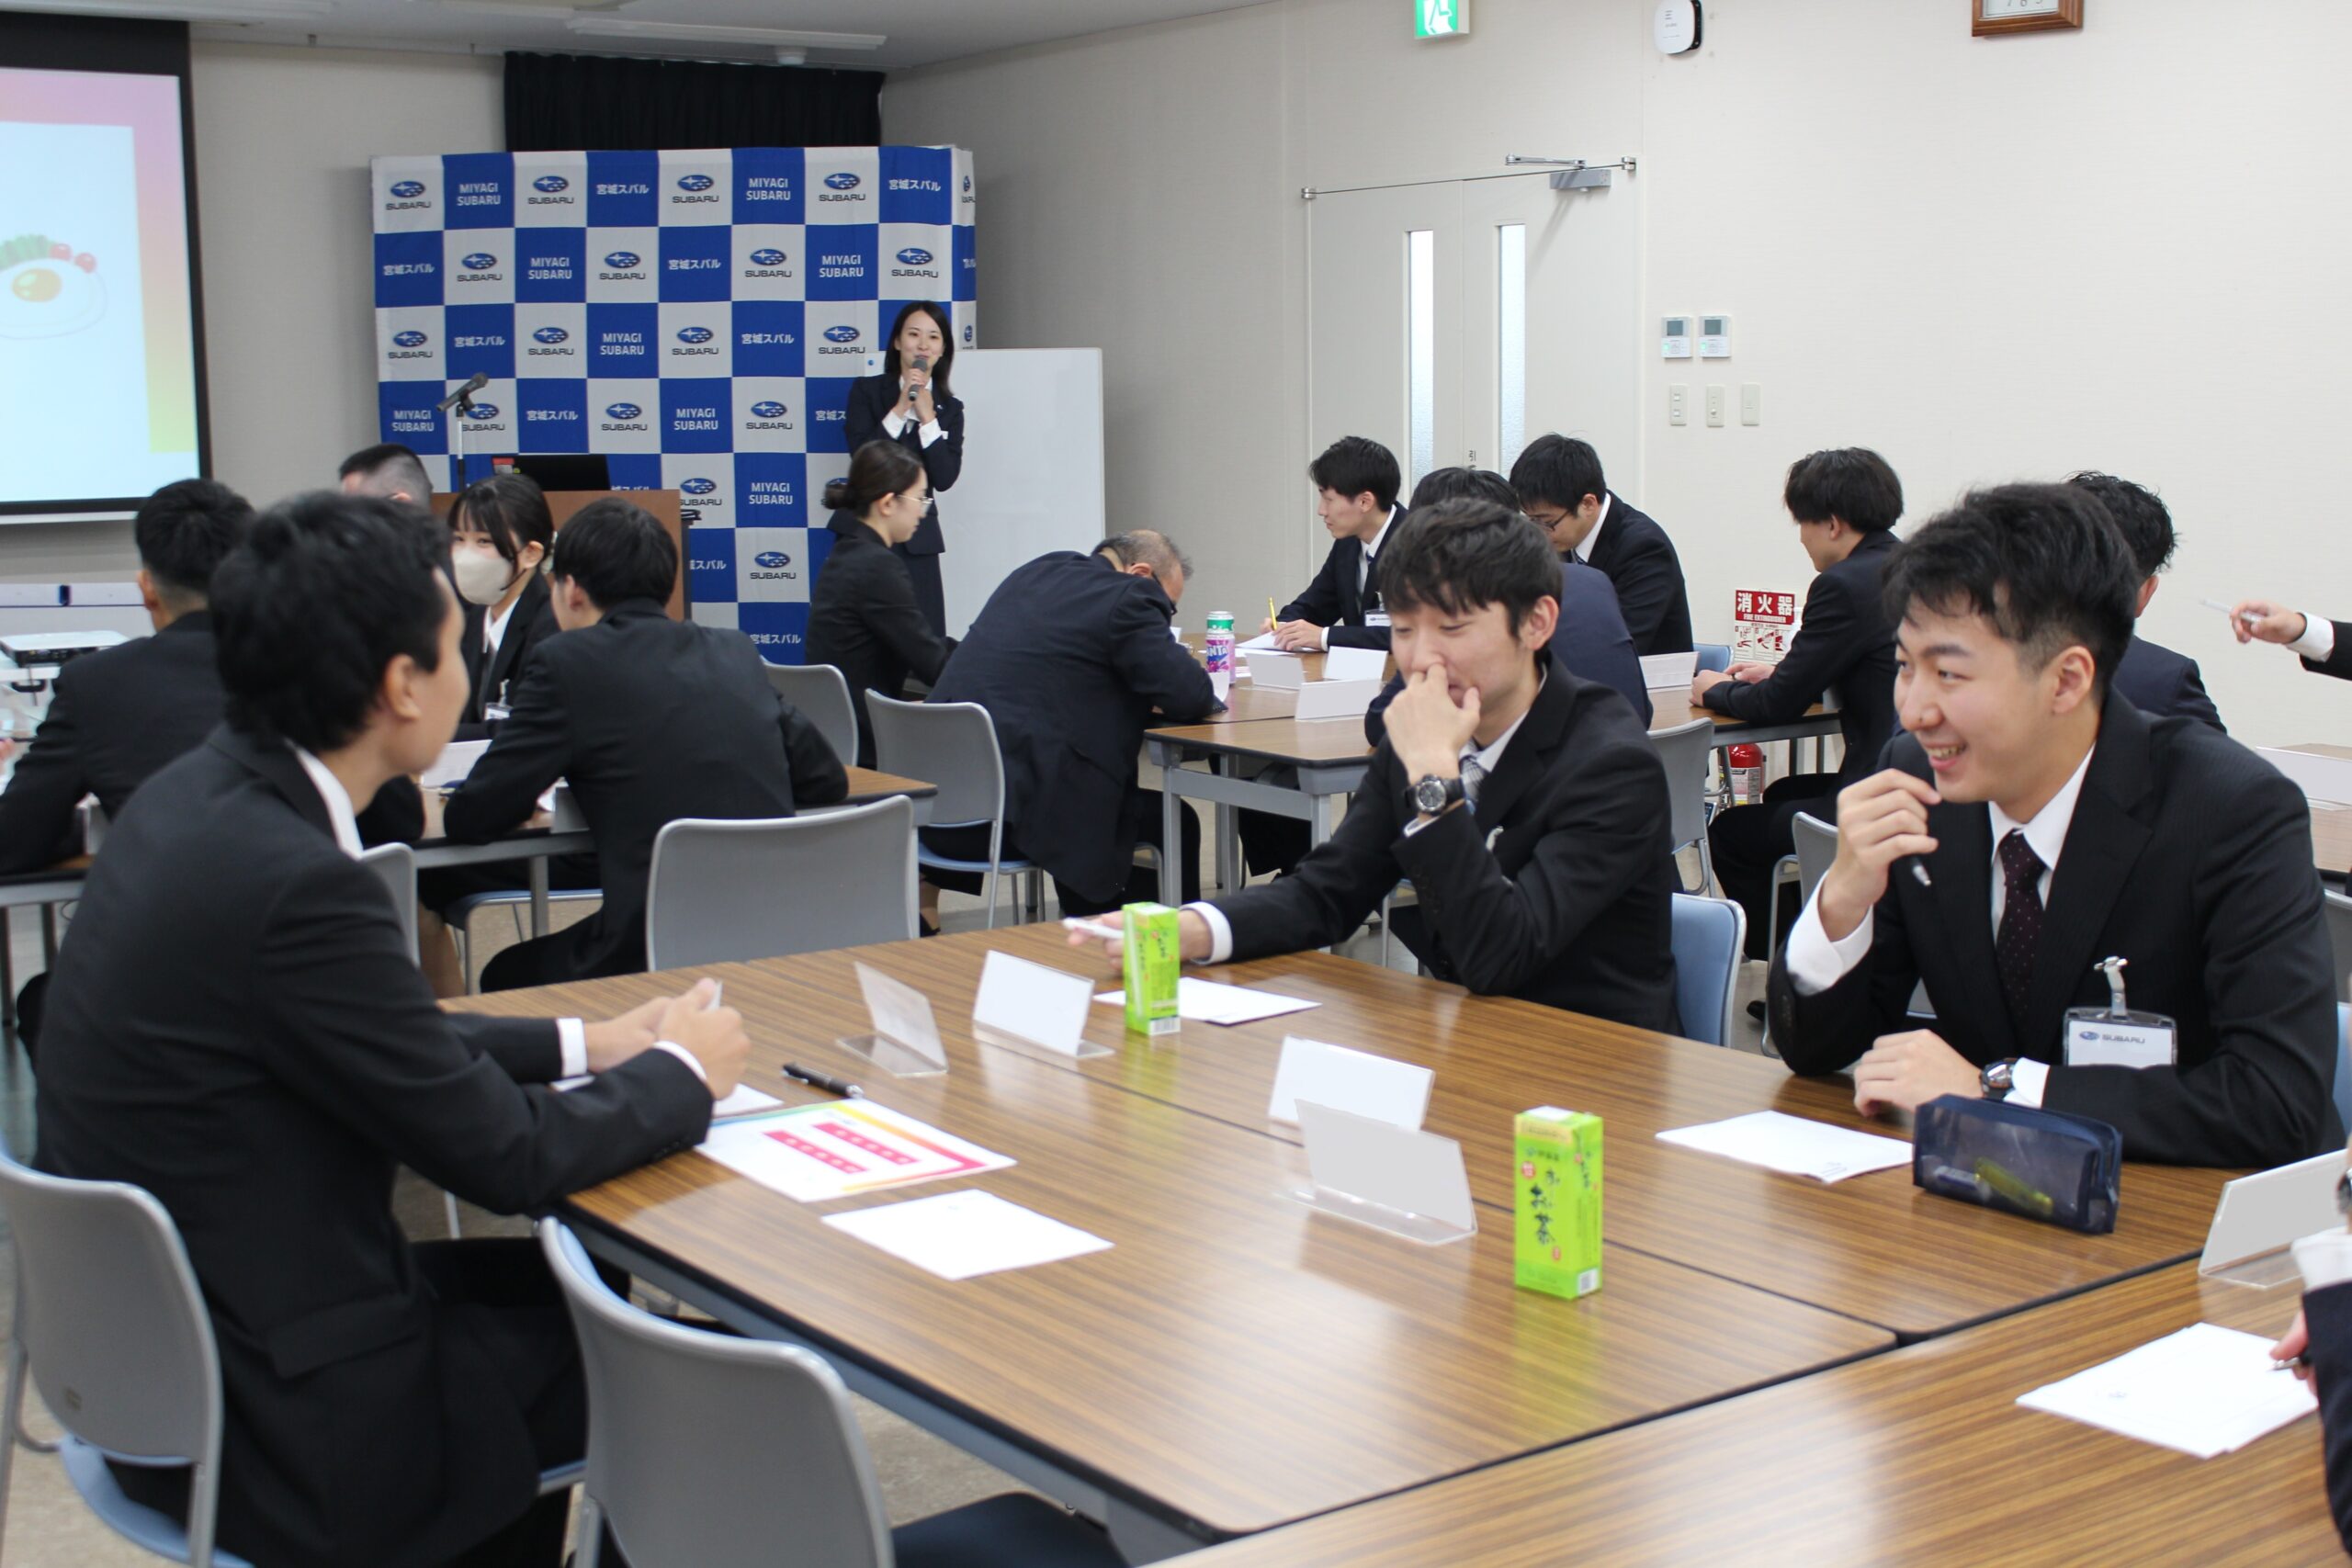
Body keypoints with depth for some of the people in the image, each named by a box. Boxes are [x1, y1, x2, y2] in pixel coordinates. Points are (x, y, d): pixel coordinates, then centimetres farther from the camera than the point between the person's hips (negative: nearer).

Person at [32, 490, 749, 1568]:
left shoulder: (197, 797, -1)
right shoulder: (290, 880, -28)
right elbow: (503, 1156, -18)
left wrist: (581, 1045, 12)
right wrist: (682, 1075, -2)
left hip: (169, 1336, 9)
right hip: (280, 1420, -9)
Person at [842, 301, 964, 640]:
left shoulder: (949, 408, 10)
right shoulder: (866, 391, 4)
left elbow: (945, 478, -3)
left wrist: (927, 417, -9)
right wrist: (900, 409, -12)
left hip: (917, 537, 2)